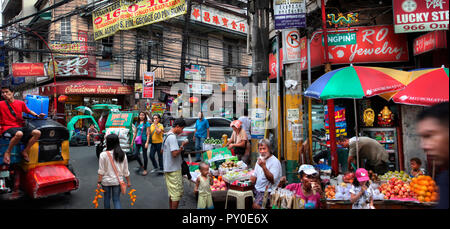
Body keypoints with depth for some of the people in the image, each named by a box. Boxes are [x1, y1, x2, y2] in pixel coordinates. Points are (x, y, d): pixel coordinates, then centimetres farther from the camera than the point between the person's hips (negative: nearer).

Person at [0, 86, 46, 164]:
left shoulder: (21, 103, 10)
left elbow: (29, 111, 25)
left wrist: (37, 115, 10)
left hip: (20, 127, 5)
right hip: (8, 128, -5)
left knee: (37, 133, -19)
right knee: (19, 134, -40)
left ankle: (25, 152, -3)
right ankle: (7, 152, -14)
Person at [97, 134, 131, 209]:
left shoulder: (103, 155, -13)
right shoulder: (122, 154, -5)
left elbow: (101, 171, -11)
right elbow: (126, 171, 1)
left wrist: (99, 182, -2)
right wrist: (128, 181, 11)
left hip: (106, 181, -1)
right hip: (118, 181, 1)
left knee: (107, 198, 19)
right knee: (116, 199, 8)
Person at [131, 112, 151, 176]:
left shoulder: (146, 123, -3)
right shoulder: (137, 123, 13)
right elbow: (135, 133, 19)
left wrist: (147, 142, -16)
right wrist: (132, 141, 16)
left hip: (144, 140, -5)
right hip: (137, 140, 5)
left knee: (144, 155, 1)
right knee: (136, 154, -3)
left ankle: (145, 170, 12)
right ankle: (141, 165, 22)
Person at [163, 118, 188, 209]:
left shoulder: (167, 136, 12)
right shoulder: (172, 137, -19)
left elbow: (162, 151, 22)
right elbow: (175, 153, -27)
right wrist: (182, 146, -12)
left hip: (168, 168, 10)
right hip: (174, 169, -10)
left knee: (172, 192, 18)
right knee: (177, 192, -2)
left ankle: (171, 207, 26)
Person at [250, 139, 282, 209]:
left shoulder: (275, 162, -11)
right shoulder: (260, 159, 15)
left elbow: (272, 180, -21)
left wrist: (264, 167, -29)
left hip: (268, 192, -8)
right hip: (256, 189, 8)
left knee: (256, 205, -29)